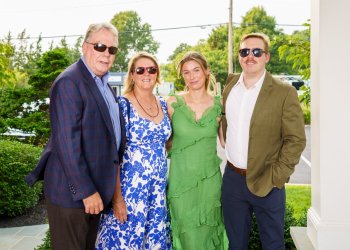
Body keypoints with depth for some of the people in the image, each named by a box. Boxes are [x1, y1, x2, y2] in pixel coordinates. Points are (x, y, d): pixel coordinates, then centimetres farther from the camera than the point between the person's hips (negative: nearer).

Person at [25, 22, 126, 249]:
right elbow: (66, 142, -22)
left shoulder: (103, 83, 12)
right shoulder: (69, 82, -17)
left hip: (95, 190, 9)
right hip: (72, 192, -9)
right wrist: (86, 191, -21)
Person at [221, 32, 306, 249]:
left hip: (266, 182, -4)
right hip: (232, 178, 4)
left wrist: (276, 178, -14)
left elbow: (296, 139, -11)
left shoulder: (285, 92, -11)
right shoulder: (231, 83, 4)